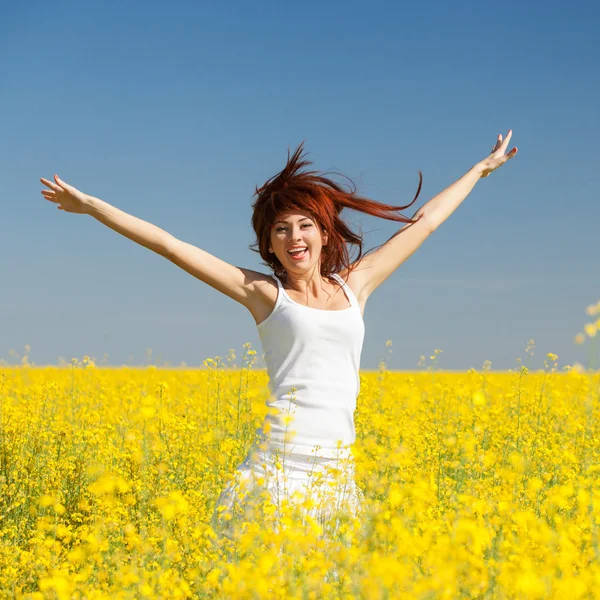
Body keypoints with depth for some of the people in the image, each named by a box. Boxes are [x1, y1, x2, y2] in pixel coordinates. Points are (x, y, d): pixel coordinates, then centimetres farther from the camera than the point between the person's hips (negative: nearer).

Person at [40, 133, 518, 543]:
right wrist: (89, 206, 5)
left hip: (337, 468, 4)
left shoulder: (354, 285, 16)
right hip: (279, 461, -3)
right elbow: (170, 244, 5)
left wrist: (482, 168, 35)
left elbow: (424, 222, 25)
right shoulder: (264, 292, 7)